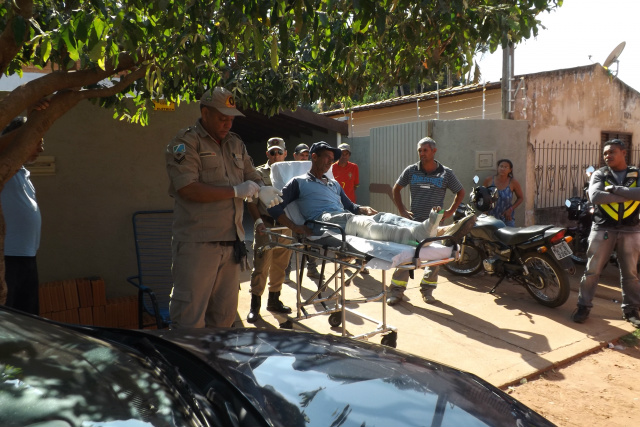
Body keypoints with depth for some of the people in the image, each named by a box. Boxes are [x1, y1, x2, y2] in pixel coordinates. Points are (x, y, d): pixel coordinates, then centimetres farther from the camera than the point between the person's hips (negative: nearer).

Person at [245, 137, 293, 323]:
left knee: (279, 265, 11)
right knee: (261, 265, -5)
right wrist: (258, 221, -14)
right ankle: (255, 304, 5)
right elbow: (251, 201, -1)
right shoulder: (259, 173, 3)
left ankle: (274, 300, 25)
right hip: (266, 225, -3)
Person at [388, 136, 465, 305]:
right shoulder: (411, 171, 4)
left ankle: (427, 290, 22)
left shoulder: (446, 173, 3)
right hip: (413, 221, 0)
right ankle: (396, 291, 3)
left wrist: (450, 211, 5)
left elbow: (460, 192, 14)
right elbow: (396, 189, 15)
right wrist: (402, 210, 6)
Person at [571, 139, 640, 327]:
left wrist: (614, 189, -18)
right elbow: (595, 196, -17)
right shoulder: (599, 174, 2)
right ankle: (583, 306, 11)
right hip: (602, 229, -1)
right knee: (592, 270, 1)